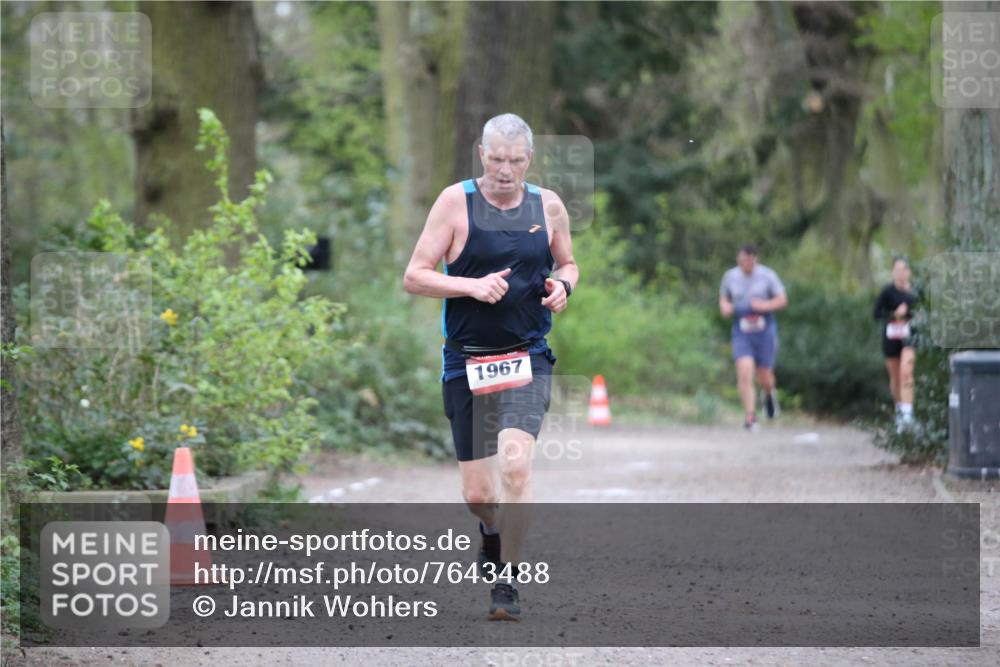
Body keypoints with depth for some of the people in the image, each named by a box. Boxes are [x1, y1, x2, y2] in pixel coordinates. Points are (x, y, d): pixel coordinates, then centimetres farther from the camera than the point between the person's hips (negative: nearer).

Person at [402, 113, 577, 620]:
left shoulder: (548, 206, 5)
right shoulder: (456, 201, -4)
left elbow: (567, 263, 22)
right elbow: (414, 277, -5)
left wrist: (564, 285, -1)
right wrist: (472, 286, -19)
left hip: (527, 357, 1)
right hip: (467, 362, 0)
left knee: (515, 464, -23)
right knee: (476, 493, 4)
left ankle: (507, 581, -11)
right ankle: (492, 532, 42)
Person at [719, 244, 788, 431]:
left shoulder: (767, 275, -6)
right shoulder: (730, 276, 1)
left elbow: (782, 300, -2)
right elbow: (724, 298, 17)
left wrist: (764, 306, -20)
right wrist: (725, 307, -7)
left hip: (765, 331, -1)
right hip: (741, 332, 1)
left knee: (764, 379, 6)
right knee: (744, 373, -18)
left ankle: (769, 394, 43)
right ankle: (750, 417, -14)